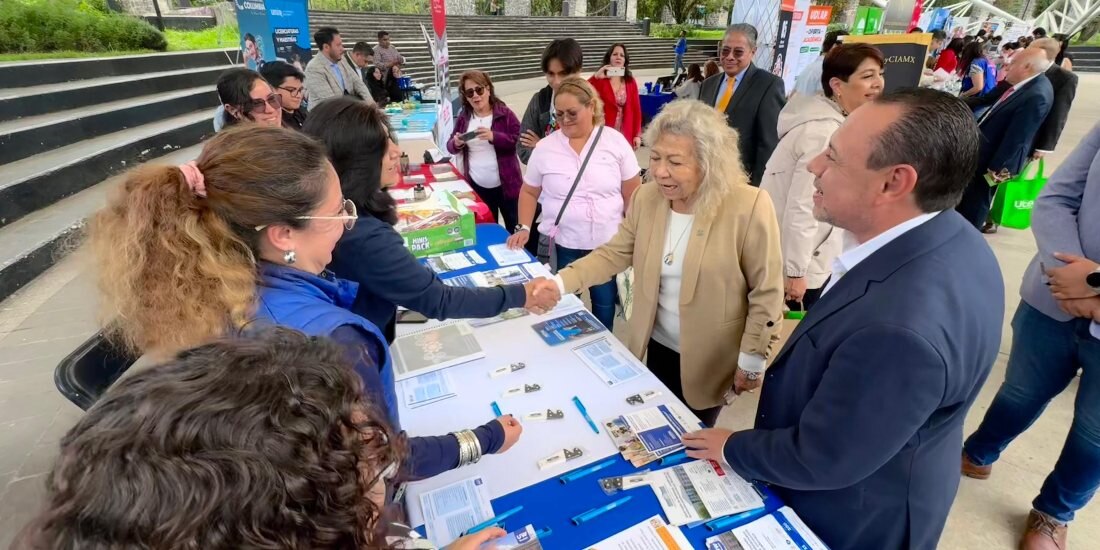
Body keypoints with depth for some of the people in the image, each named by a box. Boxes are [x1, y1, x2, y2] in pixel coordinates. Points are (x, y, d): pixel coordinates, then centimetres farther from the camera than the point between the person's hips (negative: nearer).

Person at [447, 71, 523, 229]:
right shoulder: (463, 117, 5)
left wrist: (494, 136, -25)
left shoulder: (505, 114, -6)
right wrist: (456, 144, -15)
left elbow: (520, 142, -12)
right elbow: (450, 146, 9)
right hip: (477, 186, 4)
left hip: (506, 185, -4)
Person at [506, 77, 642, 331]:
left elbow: (633, 194, 1)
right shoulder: (545, 147, -2)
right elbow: (529, 192, 8)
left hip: (609, 245, 0)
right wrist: (524, 229, -4)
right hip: (563, 246, 0)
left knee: (605, 309, 14)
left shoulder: (615, 141, -3)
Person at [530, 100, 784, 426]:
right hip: (658, 347, 5)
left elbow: (766, 294, -16)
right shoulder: (647, 198, -8)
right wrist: (560, 283, -17)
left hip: (710, 360, -4)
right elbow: (613, 254, -3)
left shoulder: (749, 207, -23)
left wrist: (752, 362, -12)